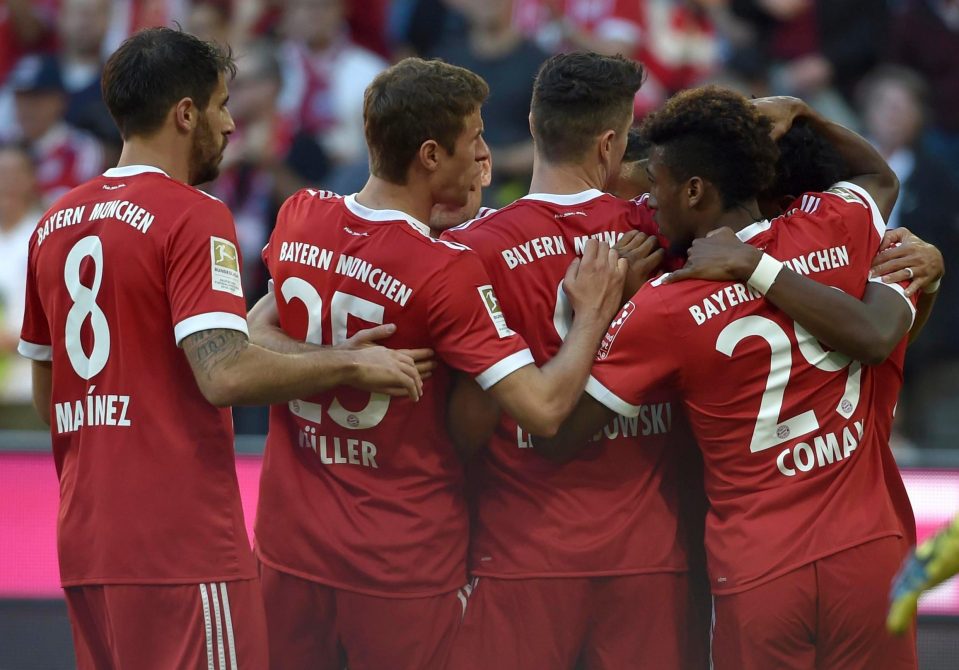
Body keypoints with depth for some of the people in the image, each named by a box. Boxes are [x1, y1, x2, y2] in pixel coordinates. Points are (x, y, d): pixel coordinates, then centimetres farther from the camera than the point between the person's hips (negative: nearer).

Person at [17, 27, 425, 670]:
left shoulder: (55, 224, 13)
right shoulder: (193, 217, -10)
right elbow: (225, 373, -22)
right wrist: (352, 364, -11)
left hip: (85, 543, 8)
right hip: (181, 544, -8)